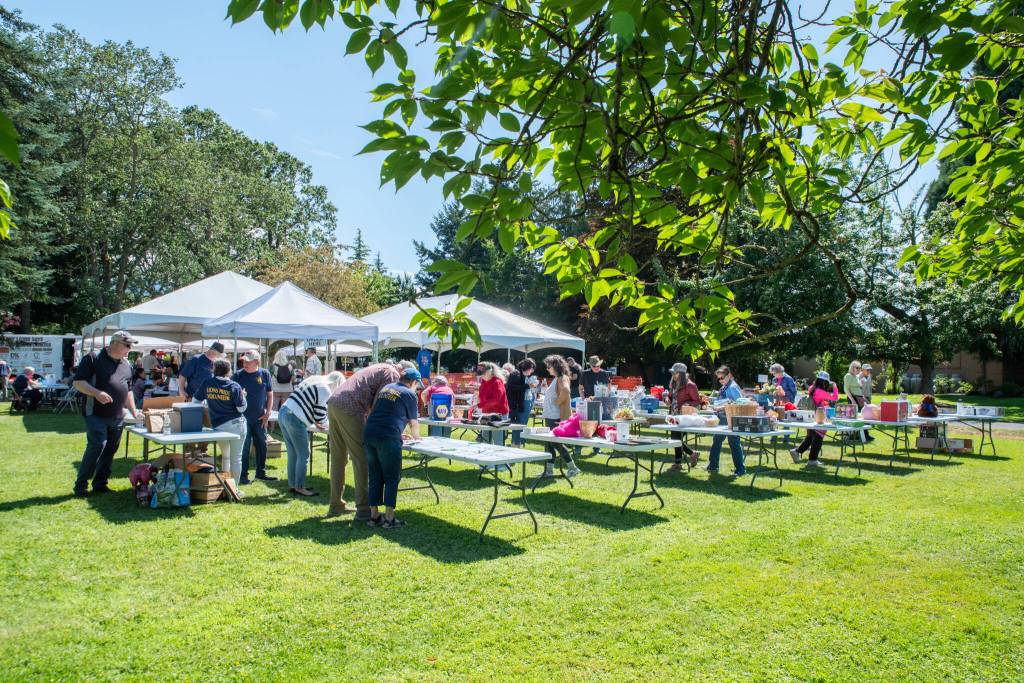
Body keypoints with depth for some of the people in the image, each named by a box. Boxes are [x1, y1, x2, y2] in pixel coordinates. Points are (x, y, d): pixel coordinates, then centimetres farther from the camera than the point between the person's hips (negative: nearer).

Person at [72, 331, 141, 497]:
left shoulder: (127, 364, 15)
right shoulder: (93, 359, -4)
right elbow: (78, 382, -8)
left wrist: (133, 411, 17)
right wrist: (96, 393, -22)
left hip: (117, 417, 6)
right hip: (96, 414, -6)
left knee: (110, 450, 7)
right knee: (97, 445, -14)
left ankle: (100, 484, 18)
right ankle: (80, 484, -2)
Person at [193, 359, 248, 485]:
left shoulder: (207, 383, -1)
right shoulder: (234, 386, -9)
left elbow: (195, 401, 8)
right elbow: (241, 408, -8)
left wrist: (208, 405, 26)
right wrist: (243, 396, 9)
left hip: (218, 426, 3)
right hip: (236, 424, -3)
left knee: (225, 456, 22)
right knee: (236, 458, 4)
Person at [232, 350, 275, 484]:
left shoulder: (264, 374, 0)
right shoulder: (238, 375, -6)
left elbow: (270, 394, 7)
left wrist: (267, 413, 1)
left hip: (259, 418, 3)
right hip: (243, 417, -3)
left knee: (262, 445, 10)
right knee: (244, 447, -1)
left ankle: (261, 472, 22)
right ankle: (243, 475, 9)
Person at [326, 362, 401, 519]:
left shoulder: (380, 369, 28)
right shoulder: (392, 374, 0)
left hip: (334, 402, 10)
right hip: (350, 408, -10)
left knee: (338, 458, 15)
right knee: (361, 459, -3)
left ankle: (335, 505, 23)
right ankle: (363, 509, 0)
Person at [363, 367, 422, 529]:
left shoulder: (386, 388, 24)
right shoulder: (409, 394, 5)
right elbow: (413, 423, 13)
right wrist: (416, 437, 34)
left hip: (369, 433, 7)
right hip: (388, 437, -6)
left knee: (374, 477, 13)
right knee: (392, 478, 2)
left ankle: (374, 516, 17)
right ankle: (389, 518, 2)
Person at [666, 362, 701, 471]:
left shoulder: (689, 385, -12)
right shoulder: (673, 384, 11)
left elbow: (697, 401, -9)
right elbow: (670, 396, 24)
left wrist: (686, 404, -25)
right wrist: (667, 399, 1)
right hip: (674, 416, 8)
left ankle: (678, 463, 9)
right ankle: (692, 454, 30)